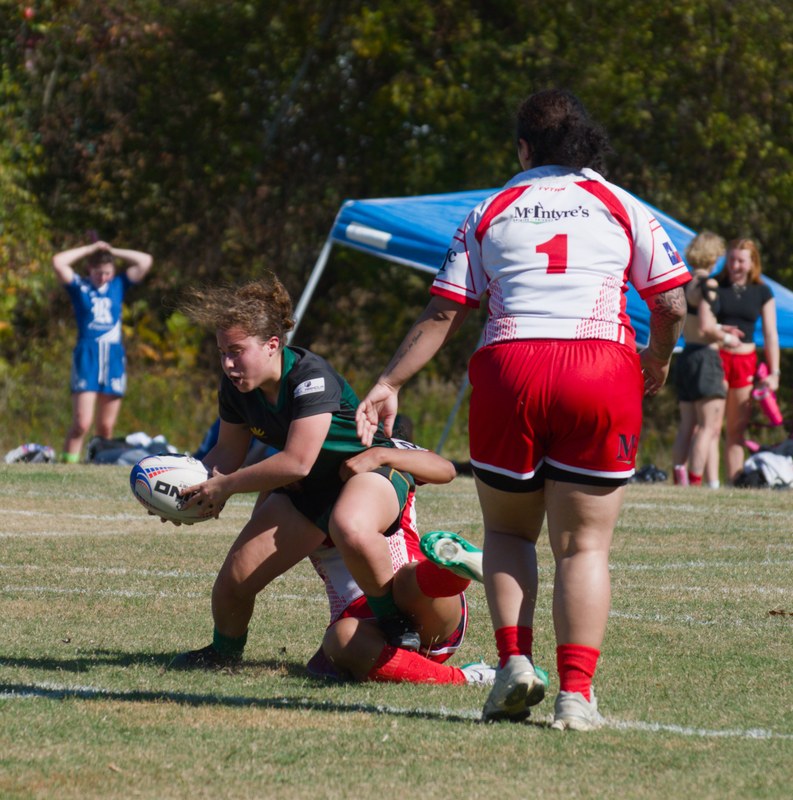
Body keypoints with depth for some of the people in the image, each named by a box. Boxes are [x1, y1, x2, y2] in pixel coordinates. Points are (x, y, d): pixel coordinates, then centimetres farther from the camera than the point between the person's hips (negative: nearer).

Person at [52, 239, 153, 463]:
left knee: (106, 428, 3)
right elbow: (58, 262, -5)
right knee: (82, 423, -13)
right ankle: (68, 463, -11)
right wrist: (90, 250, 2)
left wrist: (113, 251, 10)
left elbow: (145, 261, 12)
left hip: (114, 358, 3)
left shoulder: (118, 285, 14)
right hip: (87, 355, -3)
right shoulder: (79, 286, 7)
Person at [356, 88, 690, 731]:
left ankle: (514, 660, 0)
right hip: (602, 367, -1)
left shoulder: (491, 212, 15)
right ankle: (576, 691, -7)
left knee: (508, 531, 18)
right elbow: (672, 302, 8)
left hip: (508, 369, 1)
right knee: (584, 545, 3)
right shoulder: (622, 207, 13)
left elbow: (443, 313, 10)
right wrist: (659, 361, 27)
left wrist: (390, 383, 15)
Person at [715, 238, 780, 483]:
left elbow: (770, 334, 7)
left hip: (745, 361, 3)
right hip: (715, 356, -3)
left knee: (737, 428, 7)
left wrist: (774, 372, 0)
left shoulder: (762, 292, 7)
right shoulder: (714, 286, 1)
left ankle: (734, 481, 10)